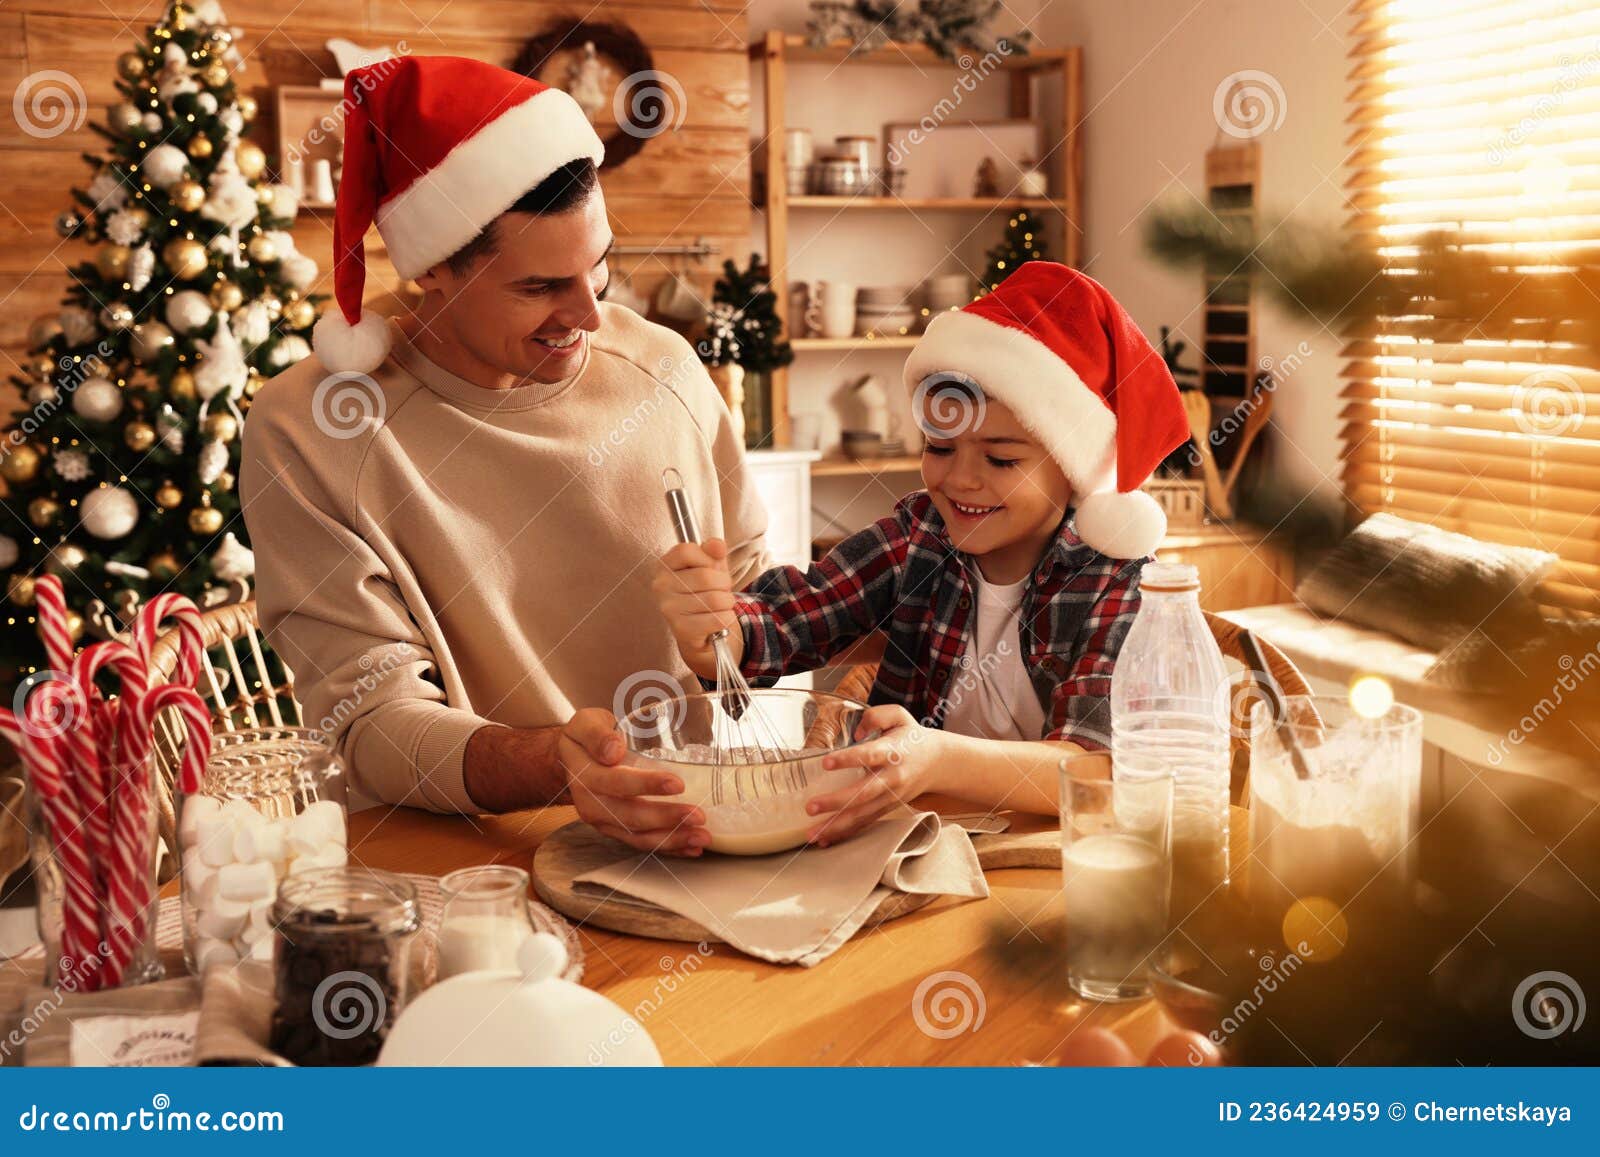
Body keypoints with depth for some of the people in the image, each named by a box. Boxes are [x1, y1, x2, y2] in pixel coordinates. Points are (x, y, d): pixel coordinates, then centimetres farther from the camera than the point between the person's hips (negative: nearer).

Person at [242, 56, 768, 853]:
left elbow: (753, 585, 13)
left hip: (689, 845, 3)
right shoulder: (305, 435, -10)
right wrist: (552, 765, -33)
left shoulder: (664, 367, 3)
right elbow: (371, 721, -14)